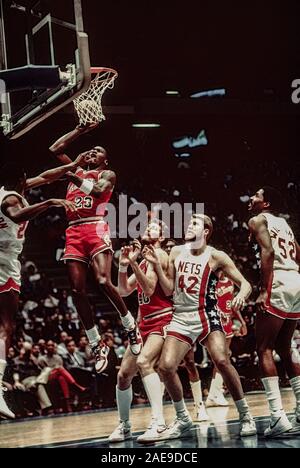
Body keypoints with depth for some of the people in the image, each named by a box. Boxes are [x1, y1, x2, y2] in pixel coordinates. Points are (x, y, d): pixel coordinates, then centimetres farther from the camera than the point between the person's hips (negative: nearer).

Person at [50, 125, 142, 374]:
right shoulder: (77, 171, 29)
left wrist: (80, 182, -27)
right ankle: (97, 345, 2)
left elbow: (99, 190, -10)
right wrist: (80, 130, 27)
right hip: (73, 232, 5)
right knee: (78, 290, -4)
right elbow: (55, 148, 30)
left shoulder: (107, 174, 13)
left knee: (103, 282, -23)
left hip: (96, 228, -5)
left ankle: (131, 327, -3)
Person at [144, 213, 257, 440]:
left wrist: (242, 295, -28)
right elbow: (169, 289, 10)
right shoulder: (176, 252, 9)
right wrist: (157, 264, -2)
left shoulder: (216, 257, -4)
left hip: (206, 315, -4)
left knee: (222, 361, -23)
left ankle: (245, 415, -8)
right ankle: (183, 418, 9)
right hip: (181, 318, 4)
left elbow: (245, 283, -5)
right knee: (166, 366, -10)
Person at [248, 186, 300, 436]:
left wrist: (263, 290, -19)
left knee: (264, 349, -6)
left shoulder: (258, 220, 2)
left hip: (278, 283, -8)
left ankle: (278, 416, -17)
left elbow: (268, 252, -14)